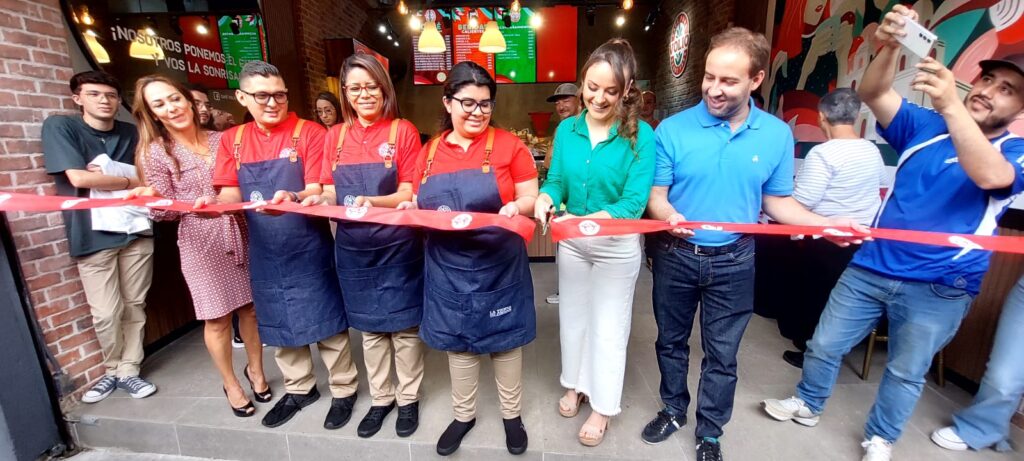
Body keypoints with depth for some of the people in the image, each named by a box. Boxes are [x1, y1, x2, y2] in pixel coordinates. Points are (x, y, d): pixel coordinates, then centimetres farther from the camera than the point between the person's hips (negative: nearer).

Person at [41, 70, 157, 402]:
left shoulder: (131, 133, 9)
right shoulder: (59, 126, -2)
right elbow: (78, 178, -13)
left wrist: (102, 175, -6)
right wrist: (129, 181, -4)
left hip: (135, 229, 3)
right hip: (92, 235, -3)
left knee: (134, 306, 8)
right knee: (106, 313, 1)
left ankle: (128, 369, 22)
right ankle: (112, 369, 23)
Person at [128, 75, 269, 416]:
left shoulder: (222, 140, 6)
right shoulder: (155, 152, -1)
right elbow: (165, 210, -4)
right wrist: (151, 198, -24)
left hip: (240, 234, 3)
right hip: (201, 242, -2)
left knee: (251, 308, 10)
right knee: (217, 319, 6)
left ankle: (255, 370, 33)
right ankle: (231, 384, 27)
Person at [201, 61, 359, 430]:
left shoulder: (309, 133, -7)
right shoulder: (232, 140, 7)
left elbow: (315, 191, -14)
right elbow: (233, 194, 6)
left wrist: (292, 199, -35)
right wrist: (214, 201, -16)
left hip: (308, 246, -5)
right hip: (264, 250, 5)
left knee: (325, 321, 4)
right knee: (278, 322, 17)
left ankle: (343, 391, 24)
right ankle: (299, 389, 38)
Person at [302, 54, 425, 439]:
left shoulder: (403, 131, -5)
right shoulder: (335, 136, 7)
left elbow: (408, 195, -10)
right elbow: (332, 193, 9)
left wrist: (370, 201, -27)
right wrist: (318, 199, -13)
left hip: (397, 245, -3)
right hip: (353, 247, 4)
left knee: (404, 325, 8)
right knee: (370, 327, 16)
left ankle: (408, 398, 29)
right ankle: (380, 398, 35)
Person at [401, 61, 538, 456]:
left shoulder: (509, 145, -4)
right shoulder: (430, 151, 6)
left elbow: (530, 200, -3)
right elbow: (420, 205, 11)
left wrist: (517, 208, -23)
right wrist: (410, 210, -10)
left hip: (499, 266, -2)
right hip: (448, 269, 3)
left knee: (504, 339, 12)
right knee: (457, 342, 16)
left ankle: (512, 414, 37)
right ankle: (464, 414, 40)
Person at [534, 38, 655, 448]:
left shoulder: (641, 136, -16)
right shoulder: (567, 129, -3)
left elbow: (634, 201, -22)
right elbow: (556, 180, -3)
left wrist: (586, 221, -37)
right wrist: (545, 198, -26)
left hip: (617, 246, -4)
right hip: (571, 242, 4)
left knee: (608, 328, 11)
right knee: (572, 317, 19)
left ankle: (603, 406, 35)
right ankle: (576, 384, 45)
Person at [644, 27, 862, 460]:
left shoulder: (777, 135, -3)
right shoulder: (672, 129, -10)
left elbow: (777, 201, 3)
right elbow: (656, 195, -11)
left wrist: (827, 223, -11)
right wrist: (669, 216, -31)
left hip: (734, 262, 1)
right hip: (675, 255, 0)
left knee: (722, 355, 15)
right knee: (671, 341, 19)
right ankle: (673, 409, 45)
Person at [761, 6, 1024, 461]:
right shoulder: (925, 126, 5)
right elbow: (872, 94, -9)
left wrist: (951, 106, -35)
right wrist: (890, 47, -29)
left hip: (938, 289, -2)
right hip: (871, 266, 2)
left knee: (906, 373, 16)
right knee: (824, 345, 12)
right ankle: (807, 405, 37)